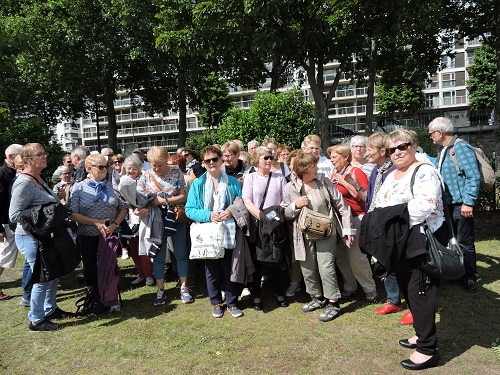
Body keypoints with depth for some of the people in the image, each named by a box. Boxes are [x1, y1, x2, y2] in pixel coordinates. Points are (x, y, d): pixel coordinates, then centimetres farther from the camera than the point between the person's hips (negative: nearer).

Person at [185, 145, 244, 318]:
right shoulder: (198, 184, 1)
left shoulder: (233, 182, 4)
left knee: (230, 268, 7)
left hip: (229, 232, 0)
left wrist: (231, 211, -13)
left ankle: (232, 303, 24)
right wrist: (208, 215, -17)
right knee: (212, 270, 11)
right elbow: (189, 209, -3)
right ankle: (216, 303, 29)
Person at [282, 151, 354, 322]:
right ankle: (317, 297, 33)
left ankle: (333, 303, 9)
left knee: (326, 267, -8)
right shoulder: (290, 188, -5)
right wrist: (296, 205, -18)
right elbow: (285, 213, 2)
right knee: (308, 268, 11)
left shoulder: (324, 182, -6)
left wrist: (347, 229, -4)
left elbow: (342, 205, -2)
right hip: (304, 235, 2)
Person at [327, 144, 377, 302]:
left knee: (355, 256, -11)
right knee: (341, 256, 8)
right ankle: (349, 287, 23)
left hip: (355, 218, -7)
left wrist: (345, 183, -15)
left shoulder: (356, 172, -7)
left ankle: (370, 289, 8)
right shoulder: (334, 176, 12)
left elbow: (365, 197, -17)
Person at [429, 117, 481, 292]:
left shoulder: (461, 148, -14)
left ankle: (470, 279, 16)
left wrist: (468, 203, -21)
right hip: (446, 204, 9)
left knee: (464, 243, 2)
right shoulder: (442, 150, 13)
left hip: (461, 206, -9)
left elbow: (474, 177, -20)